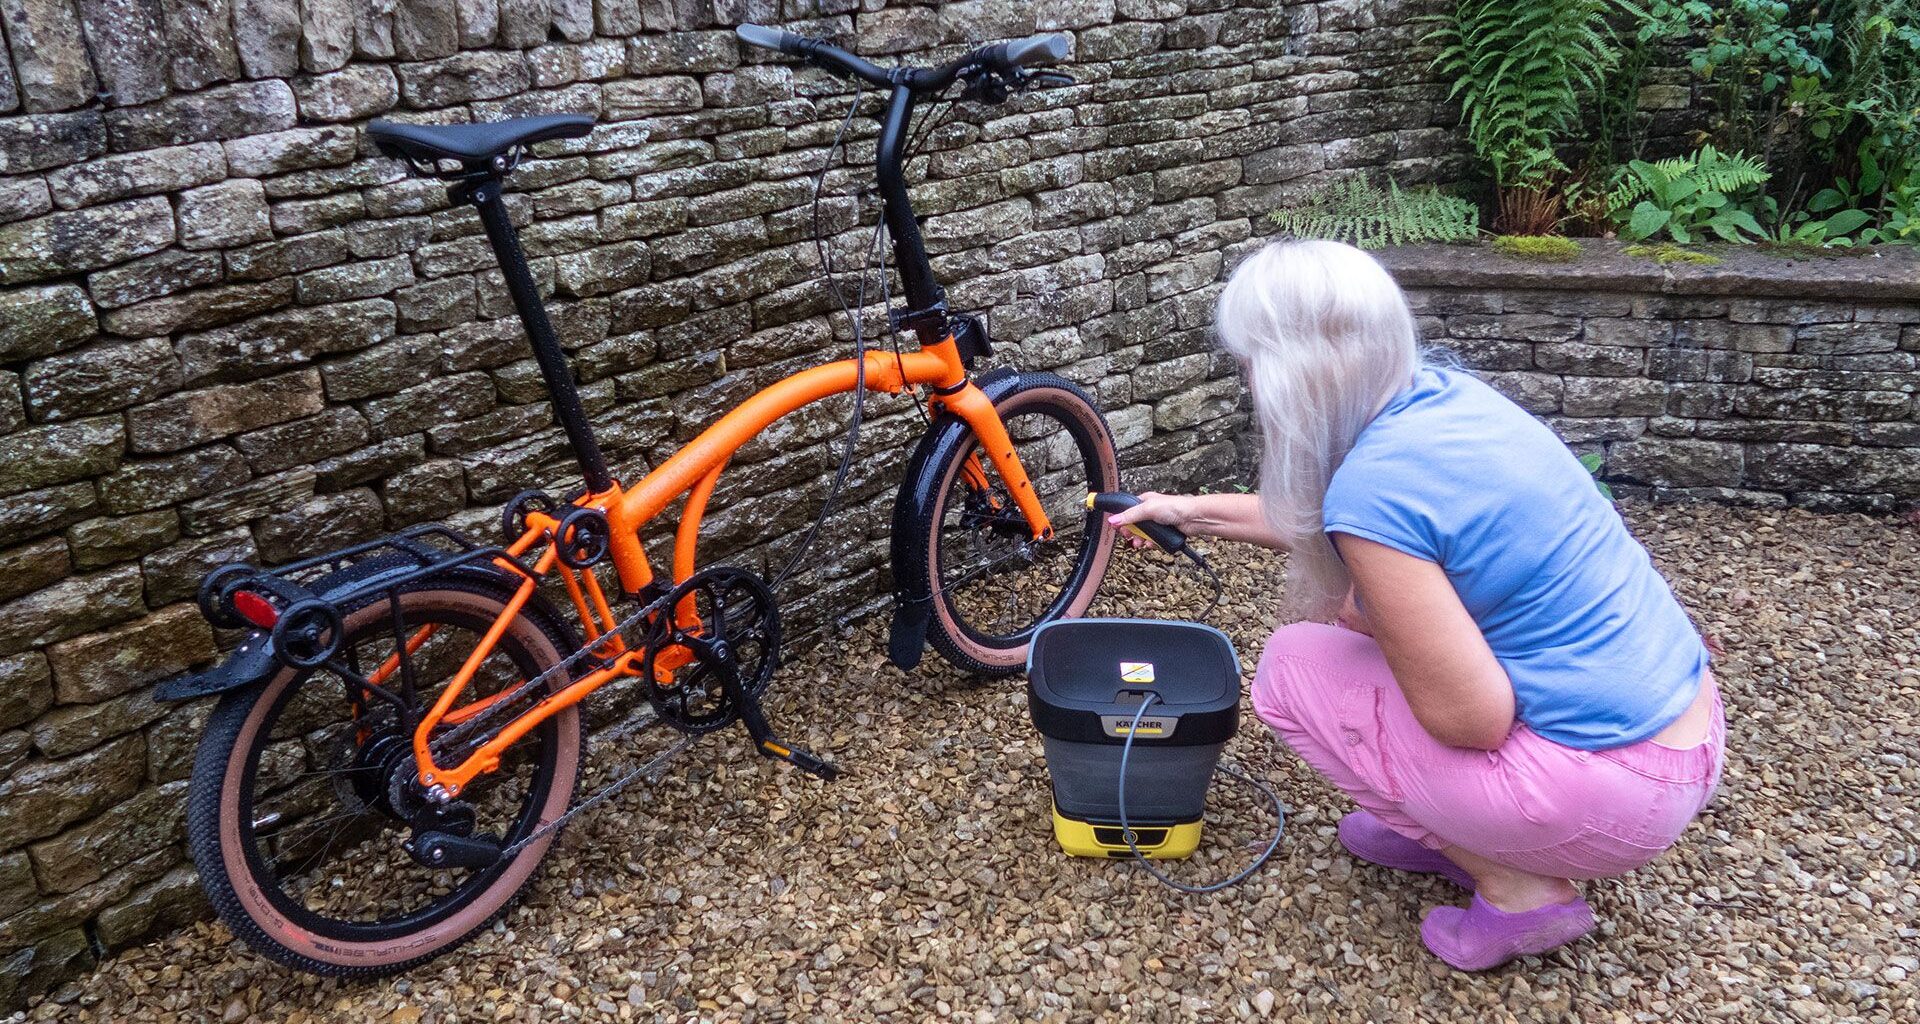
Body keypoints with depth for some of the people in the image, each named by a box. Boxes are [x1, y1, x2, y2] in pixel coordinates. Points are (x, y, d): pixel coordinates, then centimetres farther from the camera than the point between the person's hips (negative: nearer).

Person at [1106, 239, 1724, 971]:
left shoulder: (1372, 486, -24)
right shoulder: (1441, 394, 3)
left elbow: (1471, 717, -20)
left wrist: (1375, 621, -3)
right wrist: (1198, 513, 30)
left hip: (1618, 793, -8)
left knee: (1290, 669, 1)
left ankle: (1520, 887, 5)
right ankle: (1453, 829, 23)